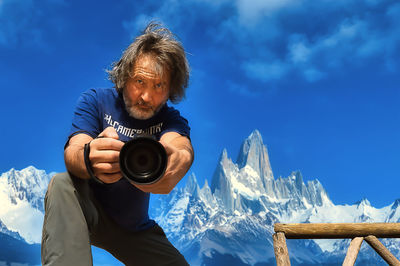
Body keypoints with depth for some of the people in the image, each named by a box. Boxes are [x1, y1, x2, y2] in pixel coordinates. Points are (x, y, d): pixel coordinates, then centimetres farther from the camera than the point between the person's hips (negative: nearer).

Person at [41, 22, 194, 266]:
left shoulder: (171, 119, -9)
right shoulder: (96, 101, -11)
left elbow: (180, 143, -34)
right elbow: (73, 151, -29)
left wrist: (178, 160, -62)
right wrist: (89, 158, -57)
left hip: (134, 227, 3)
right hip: (88, 213, -2)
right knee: (63, 184, -31)